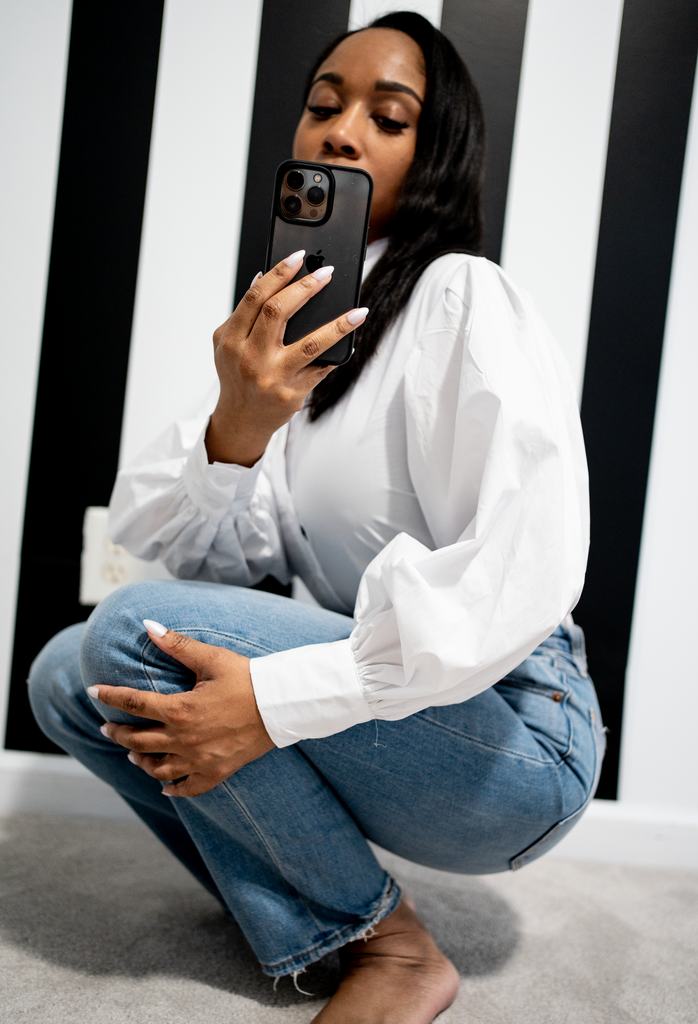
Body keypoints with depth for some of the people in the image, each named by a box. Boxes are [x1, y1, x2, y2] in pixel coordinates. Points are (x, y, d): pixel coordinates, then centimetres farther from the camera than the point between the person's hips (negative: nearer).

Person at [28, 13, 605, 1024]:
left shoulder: (466, 302, -12)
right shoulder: (295, 328, 10)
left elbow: (525, 569, -23)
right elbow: (205, 554, 0)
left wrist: (282, 699, -25)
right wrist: (235, 428, -21)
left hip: (512, 740, -6)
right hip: (378, 712, 7)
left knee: (137, 632, -21)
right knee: (67, 676, -3)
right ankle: (315, 919, 2)